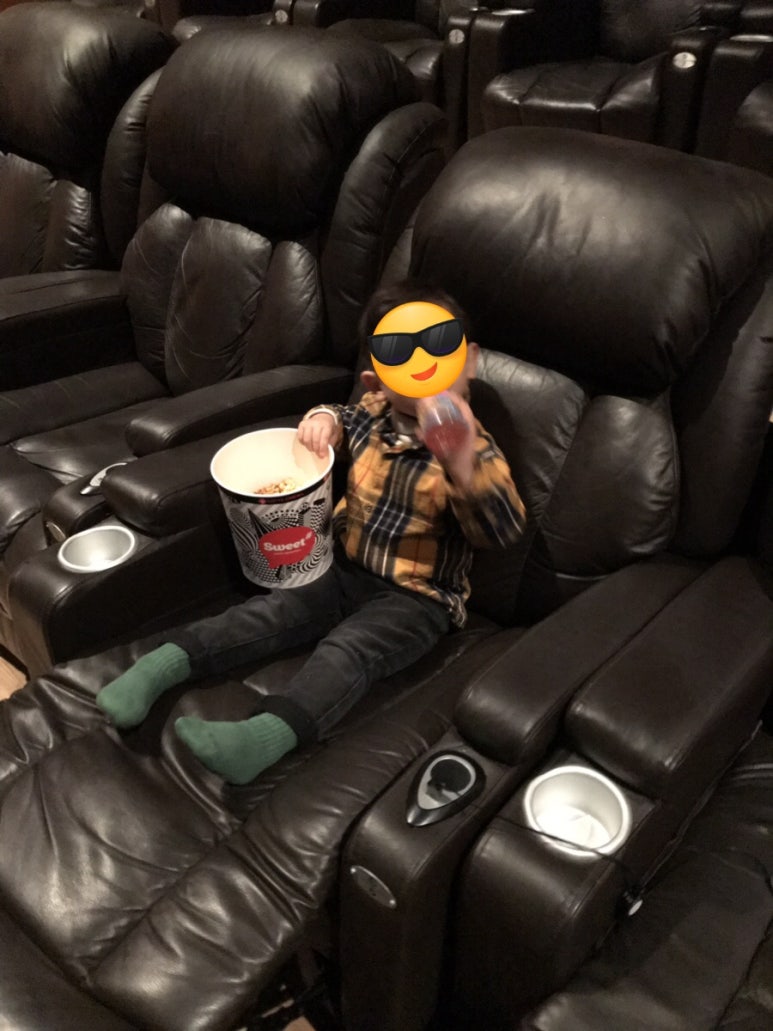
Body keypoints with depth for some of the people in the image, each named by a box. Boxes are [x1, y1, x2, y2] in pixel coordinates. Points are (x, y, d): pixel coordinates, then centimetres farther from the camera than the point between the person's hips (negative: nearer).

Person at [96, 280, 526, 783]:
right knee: (271, 612, -12)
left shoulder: (476, 453, -16)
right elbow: (347, 420, 26)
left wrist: (464, 467, -51)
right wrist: (325, 418, 0)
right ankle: (165, 662, -13)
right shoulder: (370, 417, 0)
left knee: (349, 647, -29)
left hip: (416, 597, -6)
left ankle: (267, 736, -46)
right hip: (344, 568, 6)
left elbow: (505, 531, -32)